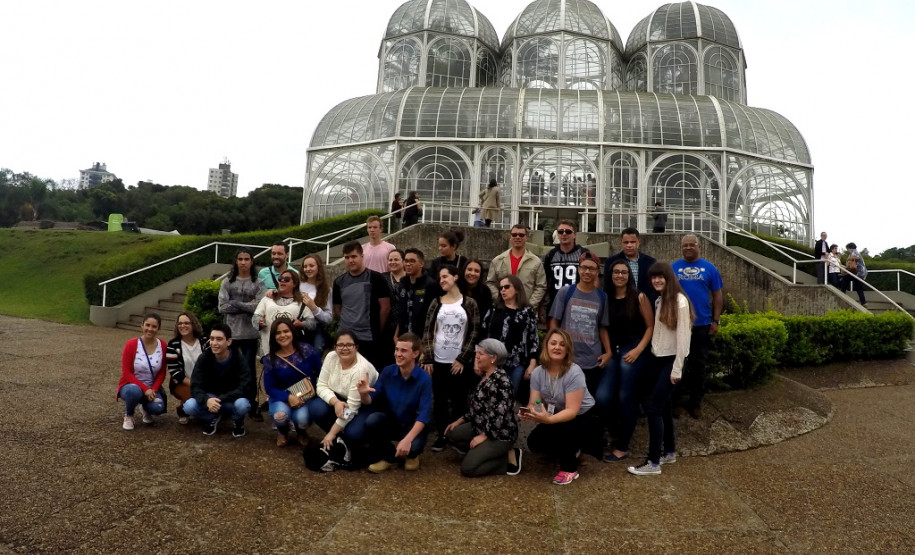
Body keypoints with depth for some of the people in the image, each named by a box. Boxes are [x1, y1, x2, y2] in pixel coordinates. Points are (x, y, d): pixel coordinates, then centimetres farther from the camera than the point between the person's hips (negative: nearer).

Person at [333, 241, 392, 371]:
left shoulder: (375, 278, -4)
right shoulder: (339, 281, 9)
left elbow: (385, 307, -4)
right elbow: (337, 308, 16)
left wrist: (378, 332, -1)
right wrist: (347, 324, 8)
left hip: (370, 340, -4)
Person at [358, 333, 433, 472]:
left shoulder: (424, 379, -19)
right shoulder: (387, 372, -9)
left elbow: (424, 415, -24)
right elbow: (371, 401, -6)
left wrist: (408, 439, -36)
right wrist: (364, 394, -31)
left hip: (413, 426, -3)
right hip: (391, 421, 3)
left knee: (413, 446, -34)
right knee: (372, 420, -28)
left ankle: (411, 455, 8)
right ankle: (387, 456, 1)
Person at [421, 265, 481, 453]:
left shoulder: (469, 303, -1)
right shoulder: (436, 303, 4)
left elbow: (474, 332, -3)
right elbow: (428, 331, 2)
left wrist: (462, 358, -8)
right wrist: (427, 359, -5)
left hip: (460, 362, -2)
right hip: (438, 361, 2)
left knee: (459, 401, 5)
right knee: (440, 400, 8)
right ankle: (442, 436, 20)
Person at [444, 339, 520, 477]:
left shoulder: (501, 381, -22)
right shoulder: (484, 376, 9)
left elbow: (500, 415, -25)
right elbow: (476, 406, 18)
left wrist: (484, 436, -19)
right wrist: (460, 420, 12)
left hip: (500, 434, -10)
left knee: (467, 468, -16)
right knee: (451, 433, 8)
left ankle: (509, 457, -2)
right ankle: (481, 452, 8)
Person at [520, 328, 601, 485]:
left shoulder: (574, 372, -27)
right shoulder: (538, 372, -10)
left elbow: (572, 410, -31)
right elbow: (533, 404, -11)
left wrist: (548, 419, -49)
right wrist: (528, 413, -36)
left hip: (584, 418, -6)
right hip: (558, 419, 6)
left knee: (561, 431, -34)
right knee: (534, 442, -15)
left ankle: (570, 468, -6)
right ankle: (571, 452, 13)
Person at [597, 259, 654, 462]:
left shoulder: (639, 297, -3)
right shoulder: (607, 298, 8)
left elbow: (651, 326, -4)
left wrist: (638, 350, -13)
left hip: (632, 352, -4)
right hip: (613, 352, 4)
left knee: (626, 398, 1)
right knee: (601, 396, -6)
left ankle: (623, 447, 16)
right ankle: (616, 433, 21)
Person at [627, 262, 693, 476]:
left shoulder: (679, 302, -15)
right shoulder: (658, 301, 10)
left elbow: (683, 337, -17)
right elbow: (656, 332, 9)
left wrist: (677, 369, -17)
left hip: (672, 360, -8)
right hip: (658, 358, 8)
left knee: (653, 408, -9)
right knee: (663, 406, 14)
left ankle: (653, 463, -1)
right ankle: (669, 452, 29)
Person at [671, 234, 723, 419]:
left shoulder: (709, 268, 1)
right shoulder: (673, 268, 1)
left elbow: (717, 296, 3)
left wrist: (715, 321, -3)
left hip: (702, 325, 0)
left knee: (698, 364, 8)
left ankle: (695, 402, 20)